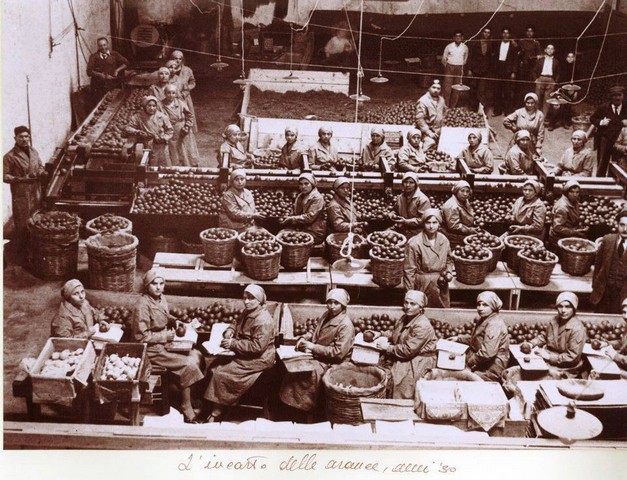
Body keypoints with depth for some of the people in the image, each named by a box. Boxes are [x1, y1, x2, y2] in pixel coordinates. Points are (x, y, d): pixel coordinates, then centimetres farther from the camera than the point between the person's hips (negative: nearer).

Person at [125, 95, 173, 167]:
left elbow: (170, 131, 9)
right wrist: (139, 133, -23)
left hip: (161, 150, 2)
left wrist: (164, 138, -9)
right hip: (145, 150, -1)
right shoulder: (138, 117, -1)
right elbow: (128, 129, -7)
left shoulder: (162, 116, 3)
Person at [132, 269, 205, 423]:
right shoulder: (143, 304, -21)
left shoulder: (161, 298, 4)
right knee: (188, 365, -17)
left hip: (165, 342, 8)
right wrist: (164, 336, -18)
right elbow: (141, 336, -22)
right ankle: (188, 413, -6)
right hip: (152, 349, -8)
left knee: (196, 355, -4)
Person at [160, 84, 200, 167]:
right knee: (176, 161, 3)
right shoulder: (161, 105, -6)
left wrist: (187, 127, -8)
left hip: (184, 134, 1)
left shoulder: (181, 103, -2)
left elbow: (190, 116, 5)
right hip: (172, 135, -1)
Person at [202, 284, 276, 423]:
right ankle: (211, 406, 1)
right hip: (243, 355, 10)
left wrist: (233, 344, -25)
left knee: (221, 373, -17)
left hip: (258, 359, -10)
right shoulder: (247, 312, 8)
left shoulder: (264, 321, -23)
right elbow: (237, 323, 28)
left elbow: (257, 346, -27)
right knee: (214, 366, -4)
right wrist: (230, 331, 4)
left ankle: (216, 412, -4)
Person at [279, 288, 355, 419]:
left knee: (310, 372, -29)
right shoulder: (326, 315, 9)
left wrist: (313, 347, -19)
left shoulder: (346, 325, -16)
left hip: (332, 363, -8)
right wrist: (304, 338, 3)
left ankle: (302, 408, -11)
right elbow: (315, 332, 25)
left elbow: (338, 353, -21)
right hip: (318, 356, 8)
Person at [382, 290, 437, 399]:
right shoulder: (403, 320, 8)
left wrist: (388, 348, -14)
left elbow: (409, 350, -22)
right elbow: (394, 340, 14)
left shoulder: (423, 325, -19)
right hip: (401, 358, 8)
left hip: (418, 362, -8)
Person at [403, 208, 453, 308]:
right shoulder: (414, 244, -14)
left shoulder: (444, 241, 2)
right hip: (423, 287, -5)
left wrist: (448, 272, -1)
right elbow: (409, 270, -11)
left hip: (441, 287, 5)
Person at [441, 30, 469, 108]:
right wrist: (447, 66, 9)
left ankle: (453, 107, 14)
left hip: (459, 69, 2)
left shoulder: (465, 47, 0)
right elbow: (444, 58, 5)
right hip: (449, 67, -2)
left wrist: (461, 66, 14)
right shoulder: (449, 46, -6)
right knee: (447, 87, -6)